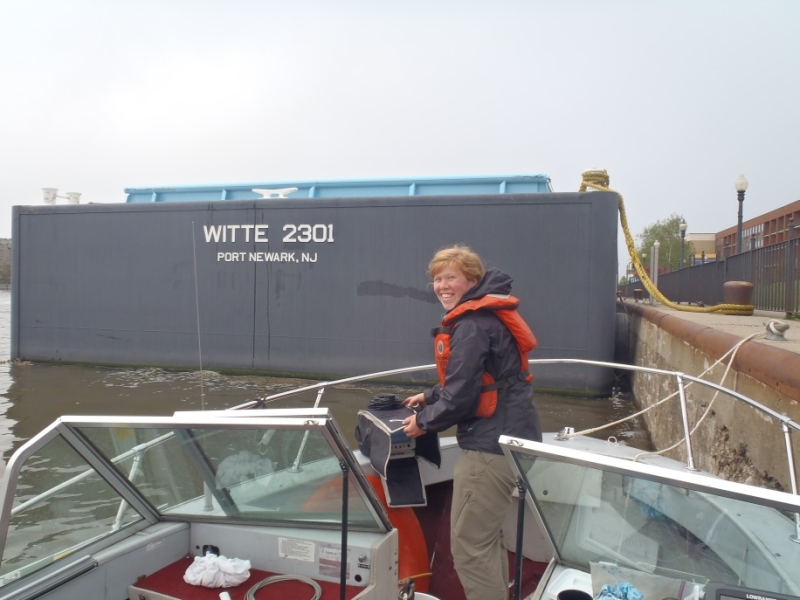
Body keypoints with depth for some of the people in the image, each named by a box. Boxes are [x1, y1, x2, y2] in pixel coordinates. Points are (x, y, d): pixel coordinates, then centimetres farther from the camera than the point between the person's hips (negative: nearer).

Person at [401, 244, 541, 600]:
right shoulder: (483, 314, 14)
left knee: (469, 544, -2)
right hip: (504, 435, 11)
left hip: (492, 442, -11)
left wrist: (424, 422, -6)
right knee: (487, 536, 23)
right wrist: (430, 397, 20)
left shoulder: (473, 325, -19)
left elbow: (462, 393, -21)